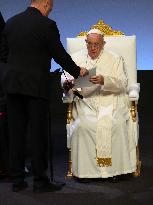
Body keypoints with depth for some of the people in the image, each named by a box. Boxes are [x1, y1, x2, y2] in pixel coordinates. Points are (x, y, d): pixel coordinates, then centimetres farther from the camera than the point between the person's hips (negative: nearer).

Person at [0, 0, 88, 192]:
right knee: (38, 133, 2)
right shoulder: (47, 25, -9)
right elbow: (60, 55, -5)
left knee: (16, 132, 9)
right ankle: (40, 180, 7)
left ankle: (17, 179, 13)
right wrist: (77, 71, 10)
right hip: (36, 86, -5)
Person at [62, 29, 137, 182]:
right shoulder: (76, 58, 14)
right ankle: (84, 169, -18)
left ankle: (113, 168, -19)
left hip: (110, 101, -1)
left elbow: (122, 83, -3)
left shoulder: (115, 59, 8)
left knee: (114, 124, -30)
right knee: (82, 126, -29)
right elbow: (64, 78, 10)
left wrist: (104, 80, -22)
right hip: (85, 102, 1)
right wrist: (67, 82, -16)